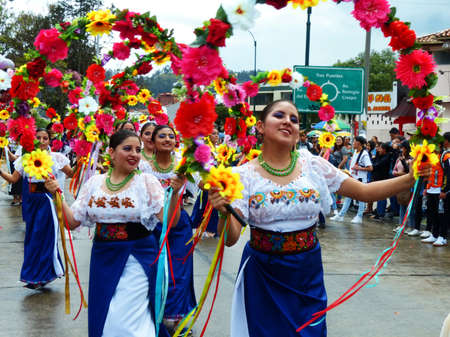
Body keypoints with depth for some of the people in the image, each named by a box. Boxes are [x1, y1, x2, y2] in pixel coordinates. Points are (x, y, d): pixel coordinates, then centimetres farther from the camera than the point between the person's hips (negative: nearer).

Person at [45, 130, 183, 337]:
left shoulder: (147, 182, -5)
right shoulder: (95, 183, 4)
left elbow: (169, 221, -13)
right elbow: (72, 221, 5)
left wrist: (174, 193, -28)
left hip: (137, 260, -4)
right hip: (103, 258, 4)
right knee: (102, 320, 13)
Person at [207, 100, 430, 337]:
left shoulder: (313, 165, -1)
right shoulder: (244, 174, -8)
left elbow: (364, 192, -1)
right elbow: (230, 238, -13)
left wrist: (412, 177, -12)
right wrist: (224, 213, -35)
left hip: (308, 274, 2)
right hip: (263, 276, -2)